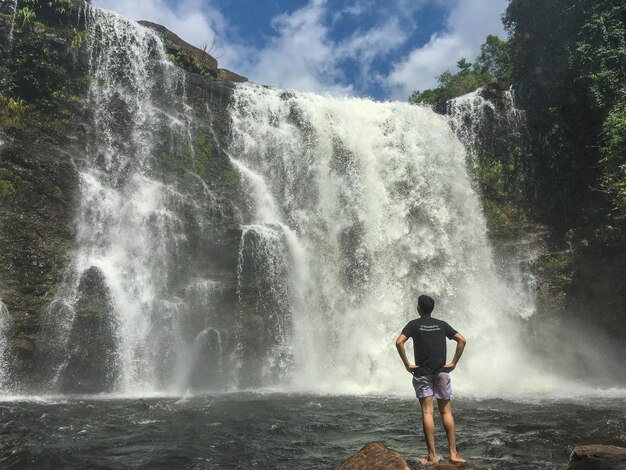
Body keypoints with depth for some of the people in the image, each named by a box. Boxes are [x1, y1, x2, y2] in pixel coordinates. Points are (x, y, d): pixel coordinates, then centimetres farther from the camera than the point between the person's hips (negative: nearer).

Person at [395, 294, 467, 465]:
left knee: (427, 412, -1)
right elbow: (462, 340, 1)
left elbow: (399, 342, -14)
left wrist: (407, 364, -7)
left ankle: (432, 455, -1)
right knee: (446, 411, 7)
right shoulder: (442, 324, 8)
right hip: (441, 372, 2)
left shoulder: (414, 324, 0)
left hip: (422, 372, -2)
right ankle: (453, 453, 6)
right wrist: (454, 363, 3)